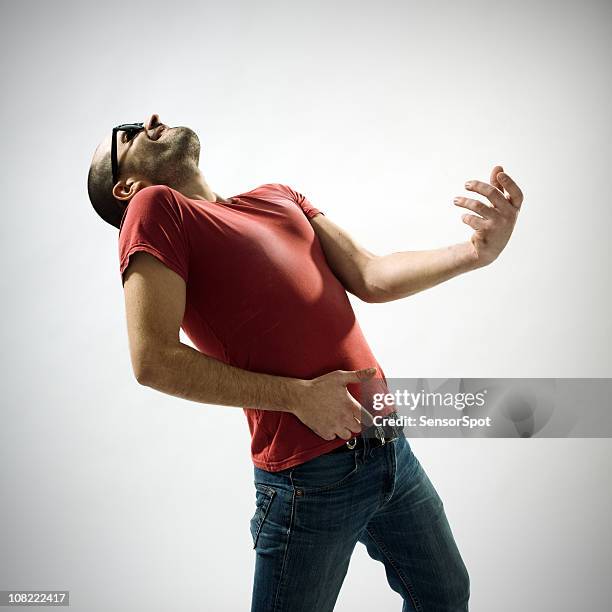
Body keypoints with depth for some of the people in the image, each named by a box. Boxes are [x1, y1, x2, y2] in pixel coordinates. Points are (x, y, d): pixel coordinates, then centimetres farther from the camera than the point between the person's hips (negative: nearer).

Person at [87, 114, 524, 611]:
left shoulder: (280, 197, 14)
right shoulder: (157, 208, -5)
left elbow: (372, 278, 6)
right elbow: (153, 361, -16)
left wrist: (475, 253, -10)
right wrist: (299, 395, -15)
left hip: (393, 446, 7)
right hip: (311, 474, -6)